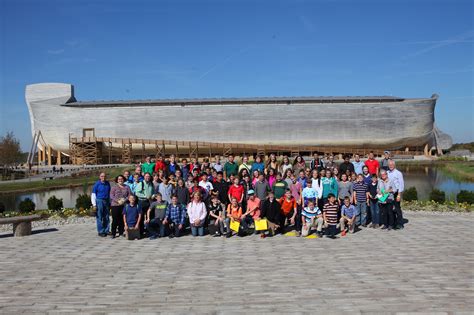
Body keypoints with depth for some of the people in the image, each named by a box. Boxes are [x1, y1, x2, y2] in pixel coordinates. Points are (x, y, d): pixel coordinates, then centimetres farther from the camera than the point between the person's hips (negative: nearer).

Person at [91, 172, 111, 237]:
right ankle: (100, 232, 6)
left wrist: (109, 202, 16)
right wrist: (94, 204, -9)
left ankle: (106, 230, 18)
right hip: (99, 201, -5)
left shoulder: (108, 183, 8)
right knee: (99, 217, -1)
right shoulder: (97, 184, -6)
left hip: (106, 201, 5)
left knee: (106, 217, 9)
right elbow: (93, 194, -5)